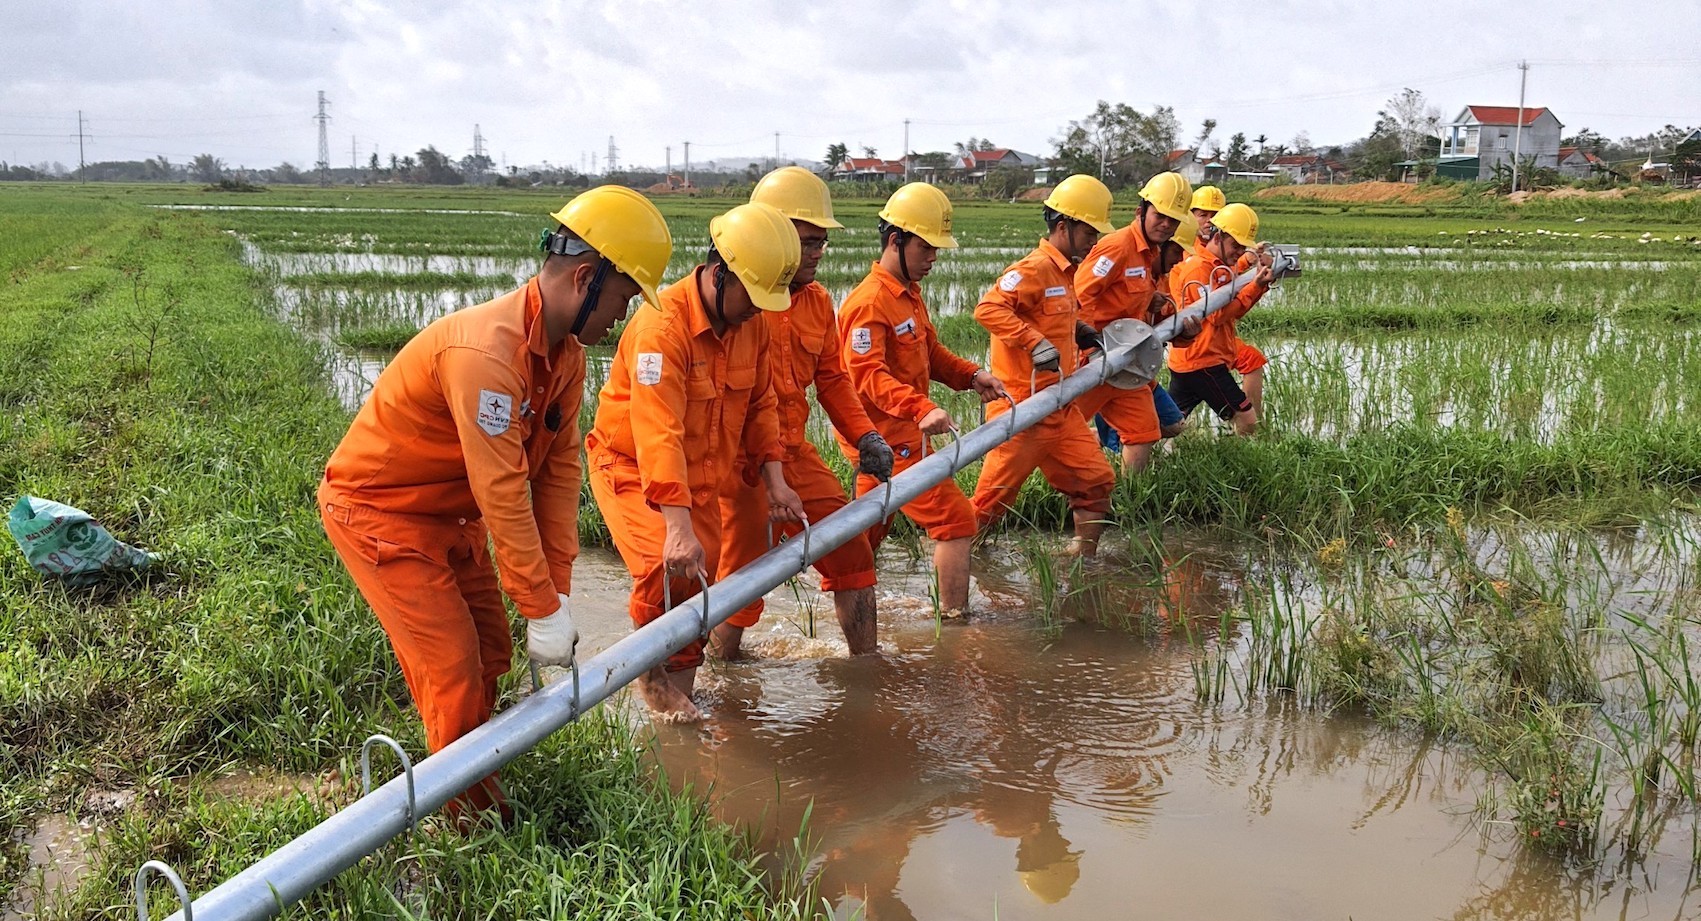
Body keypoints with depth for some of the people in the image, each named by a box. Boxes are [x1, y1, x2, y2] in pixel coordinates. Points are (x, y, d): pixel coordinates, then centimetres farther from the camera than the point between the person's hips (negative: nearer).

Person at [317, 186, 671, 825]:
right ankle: (471, 819, 11)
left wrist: (559, 592, -9)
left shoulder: (565, 352, -4)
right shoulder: (486, 352, -35)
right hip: (376, 509, -9)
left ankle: (473, 779, 29)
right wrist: (543, 611, -28)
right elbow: (503, 494, -34)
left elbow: (559, 467, -5)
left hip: (449, 514, 9)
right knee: (453, 668, -6)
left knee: (491, 652, 12)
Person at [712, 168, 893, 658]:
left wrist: (864, 436, 3)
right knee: (743, 570, 1)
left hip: (794, 451, 7)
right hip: (737, 458, -7)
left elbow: (832, 378, 16)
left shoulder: (818, 302, 8)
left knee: (851, 548, 8)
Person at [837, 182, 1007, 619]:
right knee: (954, 518, -7)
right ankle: (955, 615, -1)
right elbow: (867, 375, -27)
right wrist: (922, 409, -40)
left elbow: (930, 353, 21)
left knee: (868, 527, 18)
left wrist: (971, 375, 4)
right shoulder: (870, 302, -18)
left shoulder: (910, 294, 14)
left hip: (897, 434, 10)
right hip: (887, 438, -10)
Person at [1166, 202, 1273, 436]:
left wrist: (1260, 282, 3)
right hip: (1203, 361, -10)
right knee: (1247, 422, -7)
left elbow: (1235, 307, 17)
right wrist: (1255, 286, -19)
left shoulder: (1220, 267, 19)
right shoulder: (1198, 268, -13)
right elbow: (1217, 315, -17)